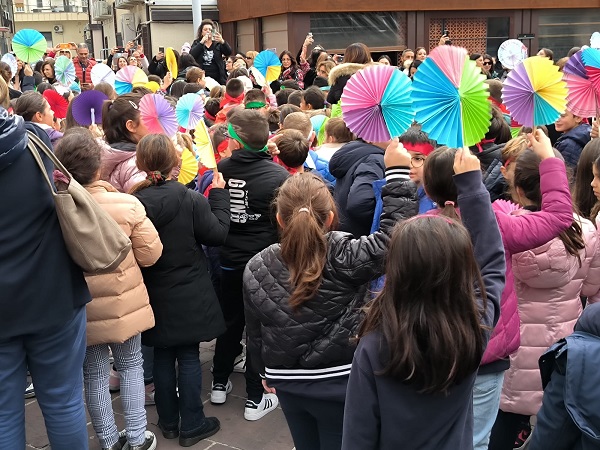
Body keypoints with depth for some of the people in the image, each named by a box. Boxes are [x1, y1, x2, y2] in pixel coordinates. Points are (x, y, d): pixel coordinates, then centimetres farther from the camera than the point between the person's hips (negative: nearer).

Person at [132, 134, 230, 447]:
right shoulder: (191, 200, -16)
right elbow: (218, 234, -8)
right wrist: (219, 195, 2)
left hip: (154, 296, 3)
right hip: (188, 295, -3)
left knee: (163, 356, 15)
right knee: (189, 357, 7)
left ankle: (168, 421, 27)